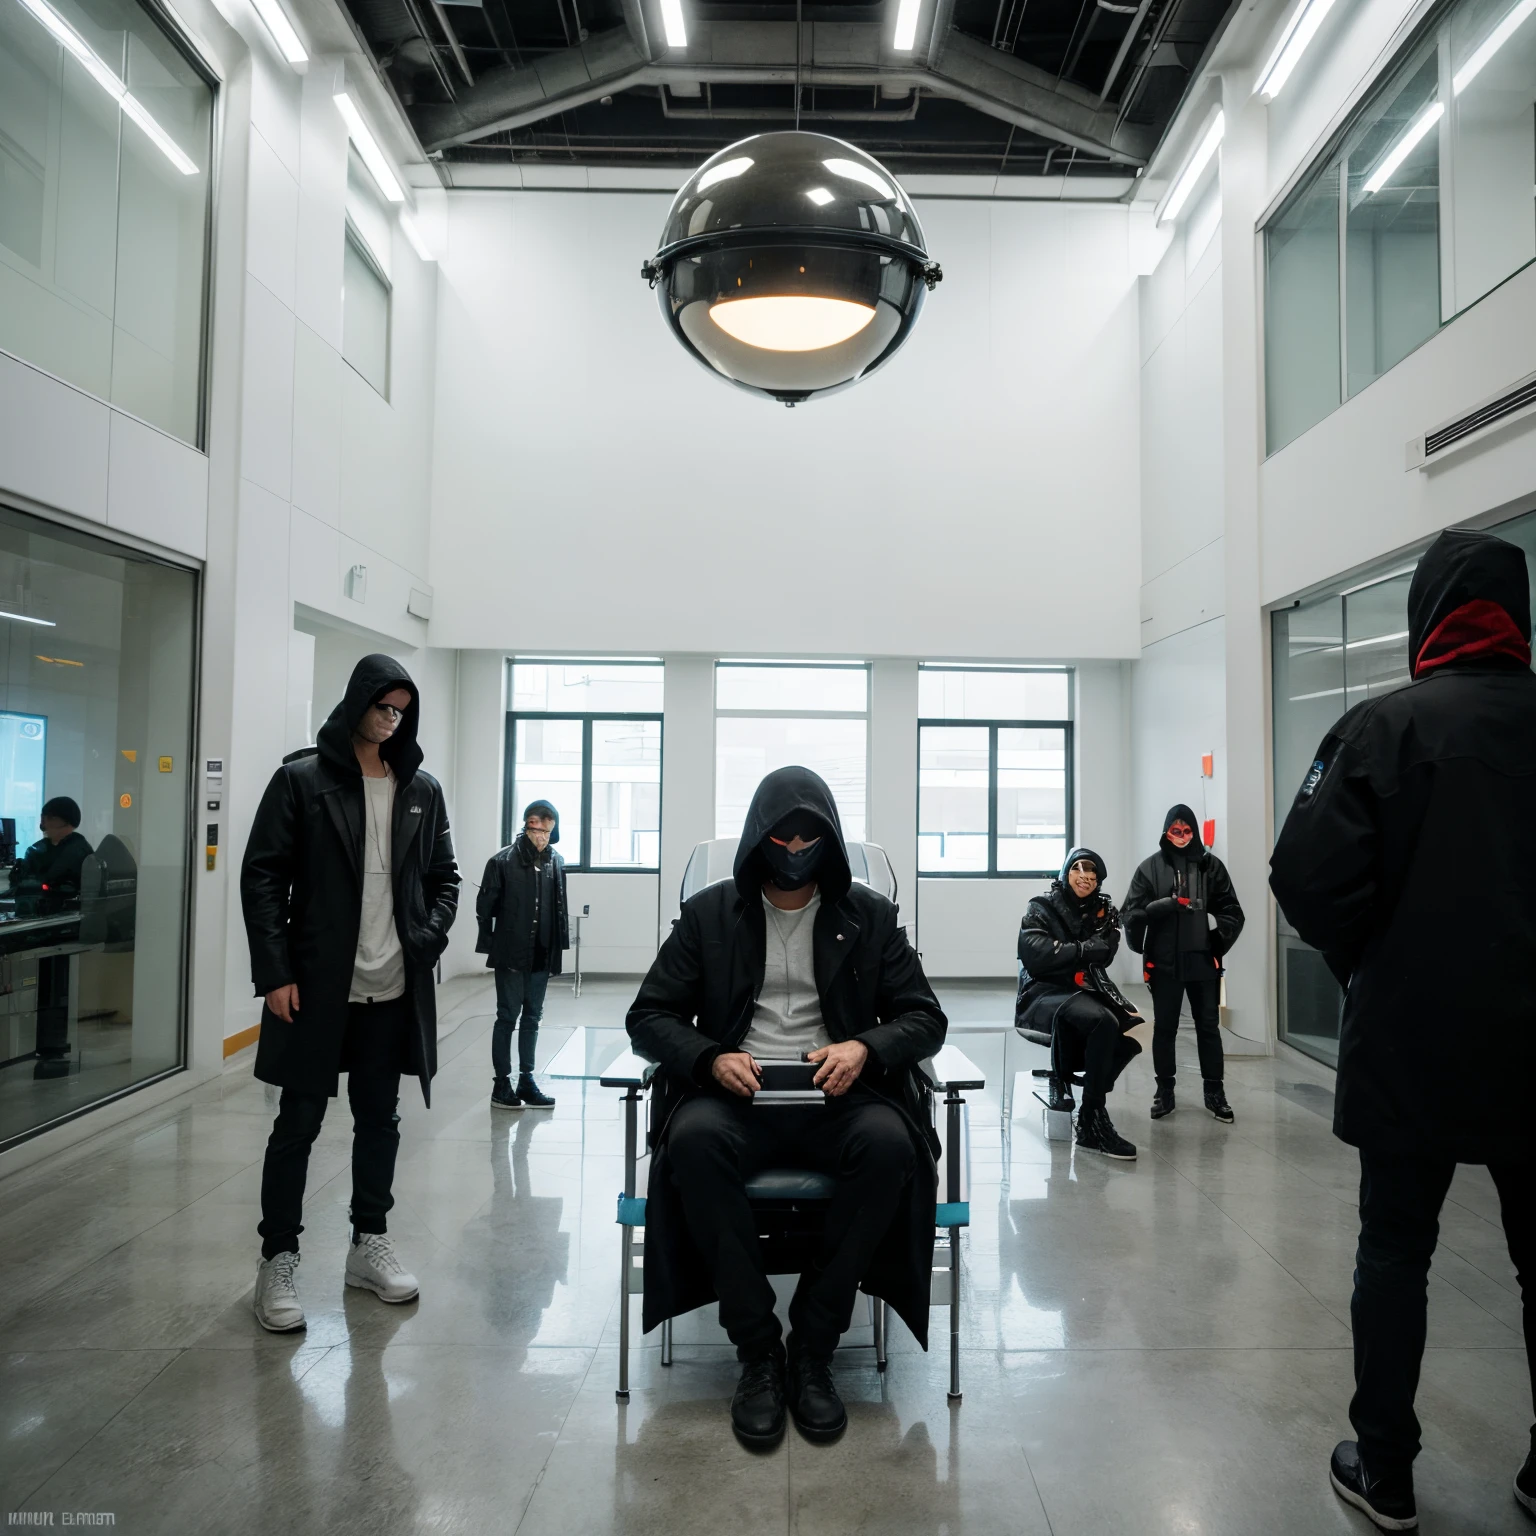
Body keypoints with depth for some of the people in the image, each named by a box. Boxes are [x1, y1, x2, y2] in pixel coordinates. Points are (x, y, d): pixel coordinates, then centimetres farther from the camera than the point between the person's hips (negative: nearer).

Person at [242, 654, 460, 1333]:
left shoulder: (422, 789, 6)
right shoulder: (301, 779, -4)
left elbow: (443, 877, 13)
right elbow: (262, 876, -5)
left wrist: (427, 941, -2)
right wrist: (275, 972, -10)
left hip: (393, 990, 4)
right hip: (316, 987, -3)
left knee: (380, 1119, 14)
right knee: (298, 1123, 5)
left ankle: (369, 1243, 29)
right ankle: (278, 1260, 20)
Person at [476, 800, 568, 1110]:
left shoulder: (556, 862, 4)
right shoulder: (502, 861, -9)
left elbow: (561, 908, 8)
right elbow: (485, 906, -6)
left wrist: (559, 947, 6)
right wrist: (489, 947, -6)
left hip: (541, 956, 4)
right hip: (510, 954, -4)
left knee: (532, 1018, 12)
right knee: (507, 1017, 4)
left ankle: (526, 1080, 20)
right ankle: (502, 1082, 14)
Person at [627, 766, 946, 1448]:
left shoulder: (870, 914, 9)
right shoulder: (709, 912, 8)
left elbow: (926, 1016, 7)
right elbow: (648, 1017, 6)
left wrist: (865, 1048, -15)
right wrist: (711, 1058, -15)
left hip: (838, 1096, 1)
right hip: (735, 1094, 0)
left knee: (889, 1142, -32)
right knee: (693, 1136, -33)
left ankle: (812, 1347, -14)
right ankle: (757, 1351, -16)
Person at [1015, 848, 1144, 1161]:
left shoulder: (1104, 910, 13)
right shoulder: (1041, 908, 1)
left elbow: (1105, 952, -3)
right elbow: (1037, 955, -15)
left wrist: (1064, 951, -12)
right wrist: (1085, 950, -9)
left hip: (1087, 993, 5)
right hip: (1045, 995, -5)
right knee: (1104, 1022, -34)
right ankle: (1092, 1122, -22)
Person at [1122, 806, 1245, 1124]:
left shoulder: (1210, 864, 3)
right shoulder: (1150, 867, 0)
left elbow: (1231, 910, 4)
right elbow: (1132, 912, -5)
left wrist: (1219, 943, -7)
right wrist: (1160, 905, -22)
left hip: (1203, 961, 1)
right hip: (1164, 962, -1)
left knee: (1208, 1025, 10)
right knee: (1164, 1027, 9)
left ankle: (1214, 1091, 22)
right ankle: (1164, 1089, 20)